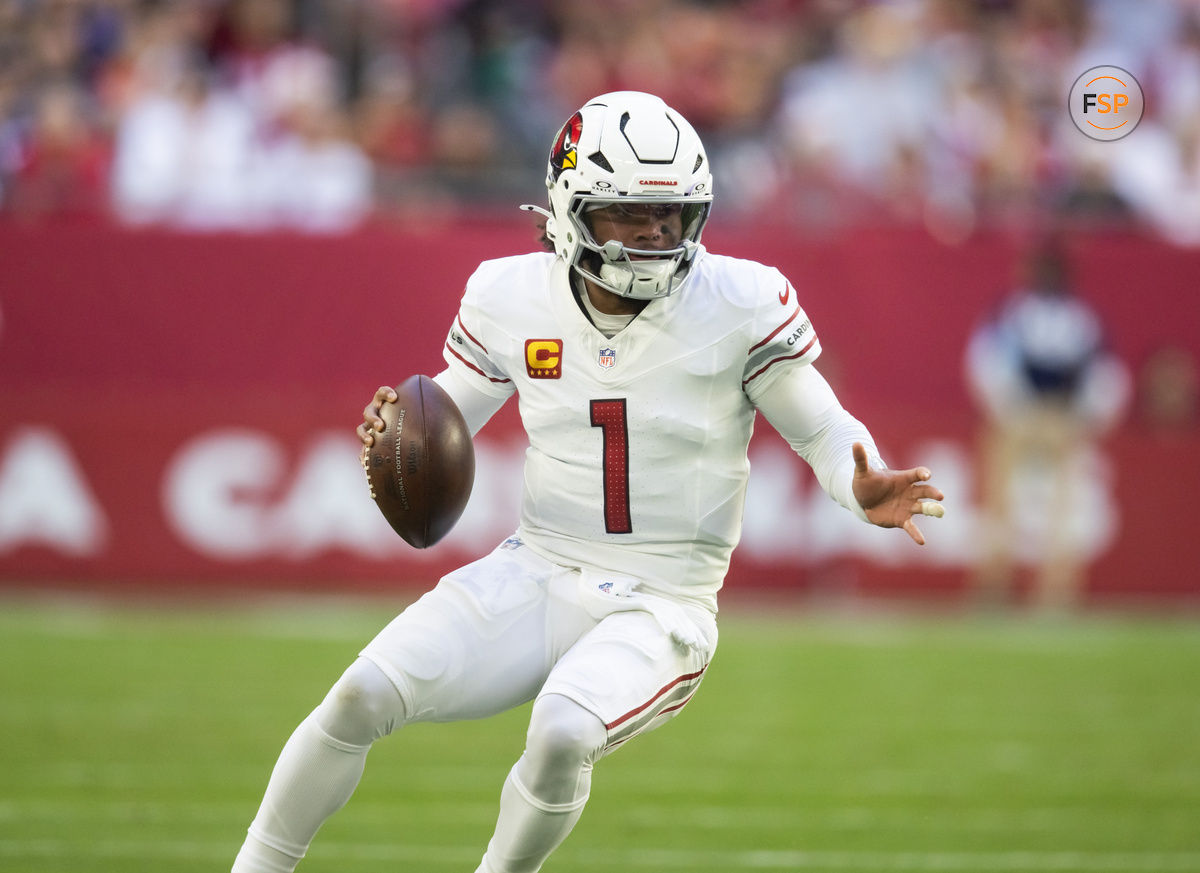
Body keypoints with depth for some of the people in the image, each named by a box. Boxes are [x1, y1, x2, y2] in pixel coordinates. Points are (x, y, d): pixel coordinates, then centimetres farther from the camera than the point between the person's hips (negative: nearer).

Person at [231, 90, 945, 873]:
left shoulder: (738, 305, -10)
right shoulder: (511, 299, -1)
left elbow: (822, 431, 0)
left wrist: (863, 489, -23)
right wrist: (394, 434, -12)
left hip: (659, 608, -3)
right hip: (535, 575, 3)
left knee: (563, 735, -32)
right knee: (364, 696, -15)